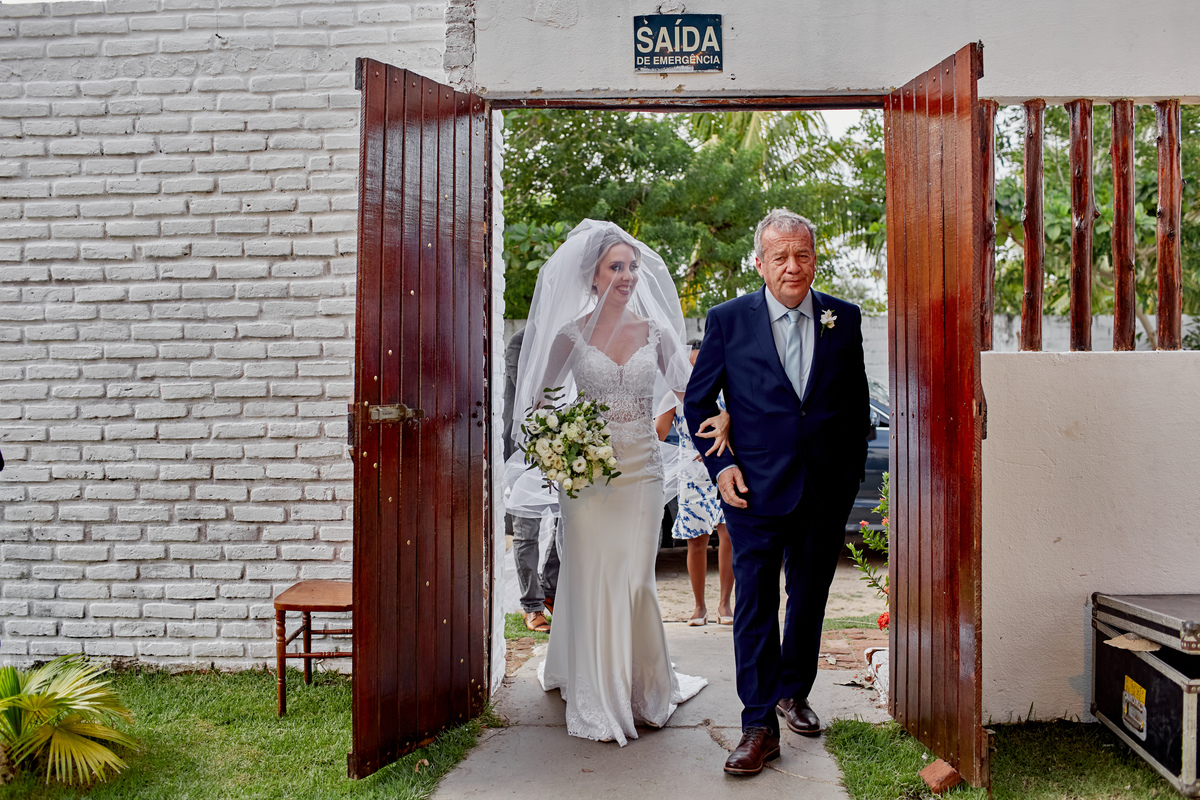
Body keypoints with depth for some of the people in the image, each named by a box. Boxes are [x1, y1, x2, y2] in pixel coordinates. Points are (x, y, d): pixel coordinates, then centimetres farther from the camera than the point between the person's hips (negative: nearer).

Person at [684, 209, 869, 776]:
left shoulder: (844, 319, 5)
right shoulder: (728, 320, -2)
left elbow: (856, 403, 12)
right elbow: (698, 400, 4)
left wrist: (851, 471, 7)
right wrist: (719, 466, -5)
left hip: (827, 490, 3)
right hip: (755, 489, -2)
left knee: (809, 597, 16)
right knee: (754, 605, -1)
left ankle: (794, 692, 38)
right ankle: (759, 725, 10)